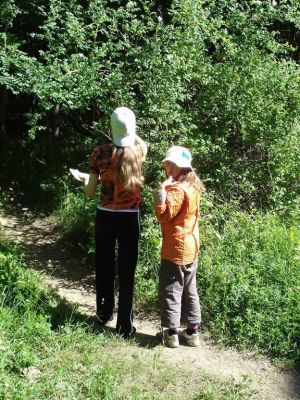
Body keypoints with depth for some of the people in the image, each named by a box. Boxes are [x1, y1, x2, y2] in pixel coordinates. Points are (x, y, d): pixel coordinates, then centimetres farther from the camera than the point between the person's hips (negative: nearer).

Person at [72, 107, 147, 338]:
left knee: (104, 268, 18)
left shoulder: (100, 153, -9)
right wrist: (130, 130, 16)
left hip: (105, 217, 1)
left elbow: (90, 192, -3)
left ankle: (104, 313, 35)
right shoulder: (139, 151, -7)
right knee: (126, 271, 6)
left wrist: (83, 177, 14)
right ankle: (125, 326, 12)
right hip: (129, 218, -1)